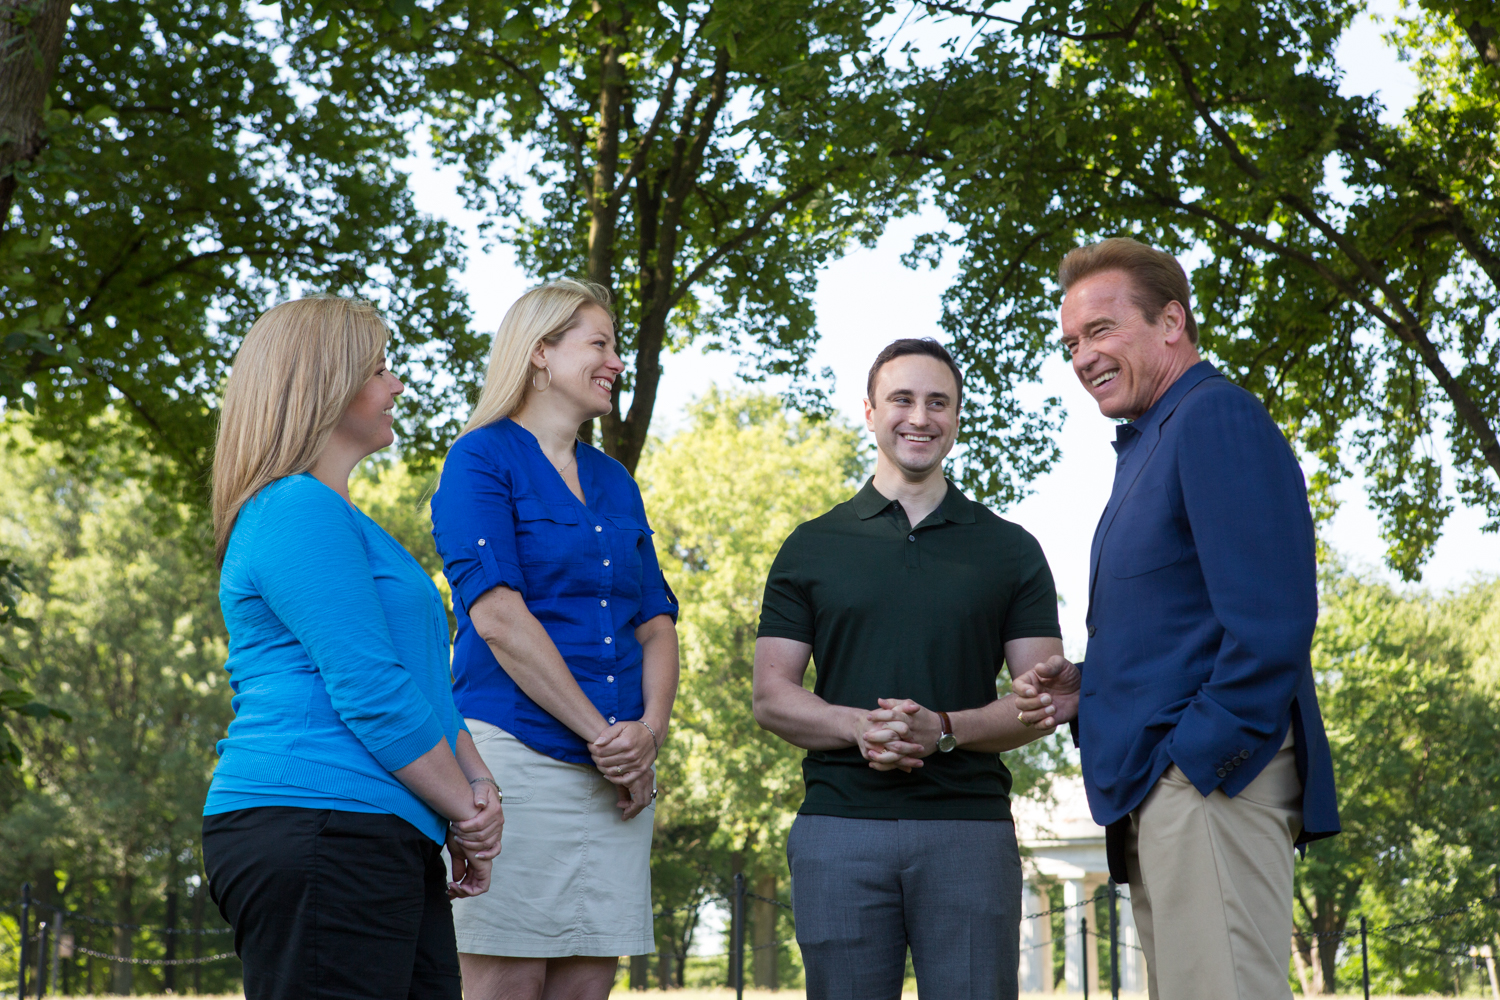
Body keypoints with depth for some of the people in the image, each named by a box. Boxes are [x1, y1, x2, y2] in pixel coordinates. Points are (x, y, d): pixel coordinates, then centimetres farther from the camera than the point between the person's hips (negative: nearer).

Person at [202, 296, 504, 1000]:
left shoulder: (338, 519, 25)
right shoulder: (299, 512, -10)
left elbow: (421, 678, 22)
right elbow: (370, 691, -16)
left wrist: (478, 781, 6)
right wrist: (463, 810, -6)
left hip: (381, 845, 10)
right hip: (317, 829, -10)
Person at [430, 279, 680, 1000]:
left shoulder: (614, 481, 20)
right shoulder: (483, 458, -1)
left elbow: (657, 623, 16)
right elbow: (497, 618, -11)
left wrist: (650, 731, -3)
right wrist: (601, 733, -11)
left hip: (619, 773, 6)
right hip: (516, 749, -6)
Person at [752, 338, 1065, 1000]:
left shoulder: (1011, 550, 12)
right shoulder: (812, 547, 12)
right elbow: (771, 698, 7)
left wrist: (944, 728, -12)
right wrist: (861, 726, -13)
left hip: (971, 826, 0)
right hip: (839, 825, 0)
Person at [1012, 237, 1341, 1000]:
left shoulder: (1216, 419, -9)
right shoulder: (1147, 446, 22)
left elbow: (1269, 618, -19)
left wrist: (1201, 755, -19)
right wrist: (1089, 687, 10)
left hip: (1210, 776, -10)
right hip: (1156, 792, 10)